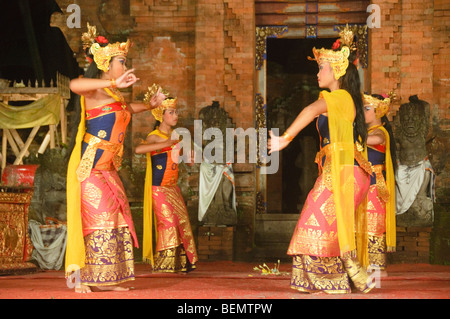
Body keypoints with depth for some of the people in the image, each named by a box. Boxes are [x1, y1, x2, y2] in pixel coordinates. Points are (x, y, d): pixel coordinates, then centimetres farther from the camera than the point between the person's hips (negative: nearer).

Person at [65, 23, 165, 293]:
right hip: (91, 167, -9)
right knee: (98, 218, -12)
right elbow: (75, 85, -34)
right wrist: (114, 83, -34)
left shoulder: (114, 96, 18)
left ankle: (106, 279, 9)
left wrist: (151, 104, 31)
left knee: (117, 219, 5)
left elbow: (128, 109, 42)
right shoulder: (95, 90, -9)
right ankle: (82, 278, -6)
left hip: (108, 169, 9)